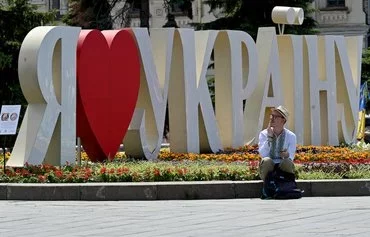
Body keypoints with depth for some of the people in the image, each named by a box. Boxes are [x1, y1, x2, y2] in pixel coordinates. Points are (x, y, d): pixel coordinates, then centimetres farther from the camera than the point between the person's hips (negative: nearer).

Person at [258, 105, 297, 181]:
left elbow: (290, 158, -5)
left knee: (287, 162, -33)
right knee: (266, 160, -33)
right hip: (268, 166, 0)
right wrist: (269, 136, -18)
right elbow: (263, 154, -12)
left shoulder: (291, 136, 1)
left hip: (283, 166, 0)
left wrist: (287, 155, -29)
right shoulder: (263, 134, 2)